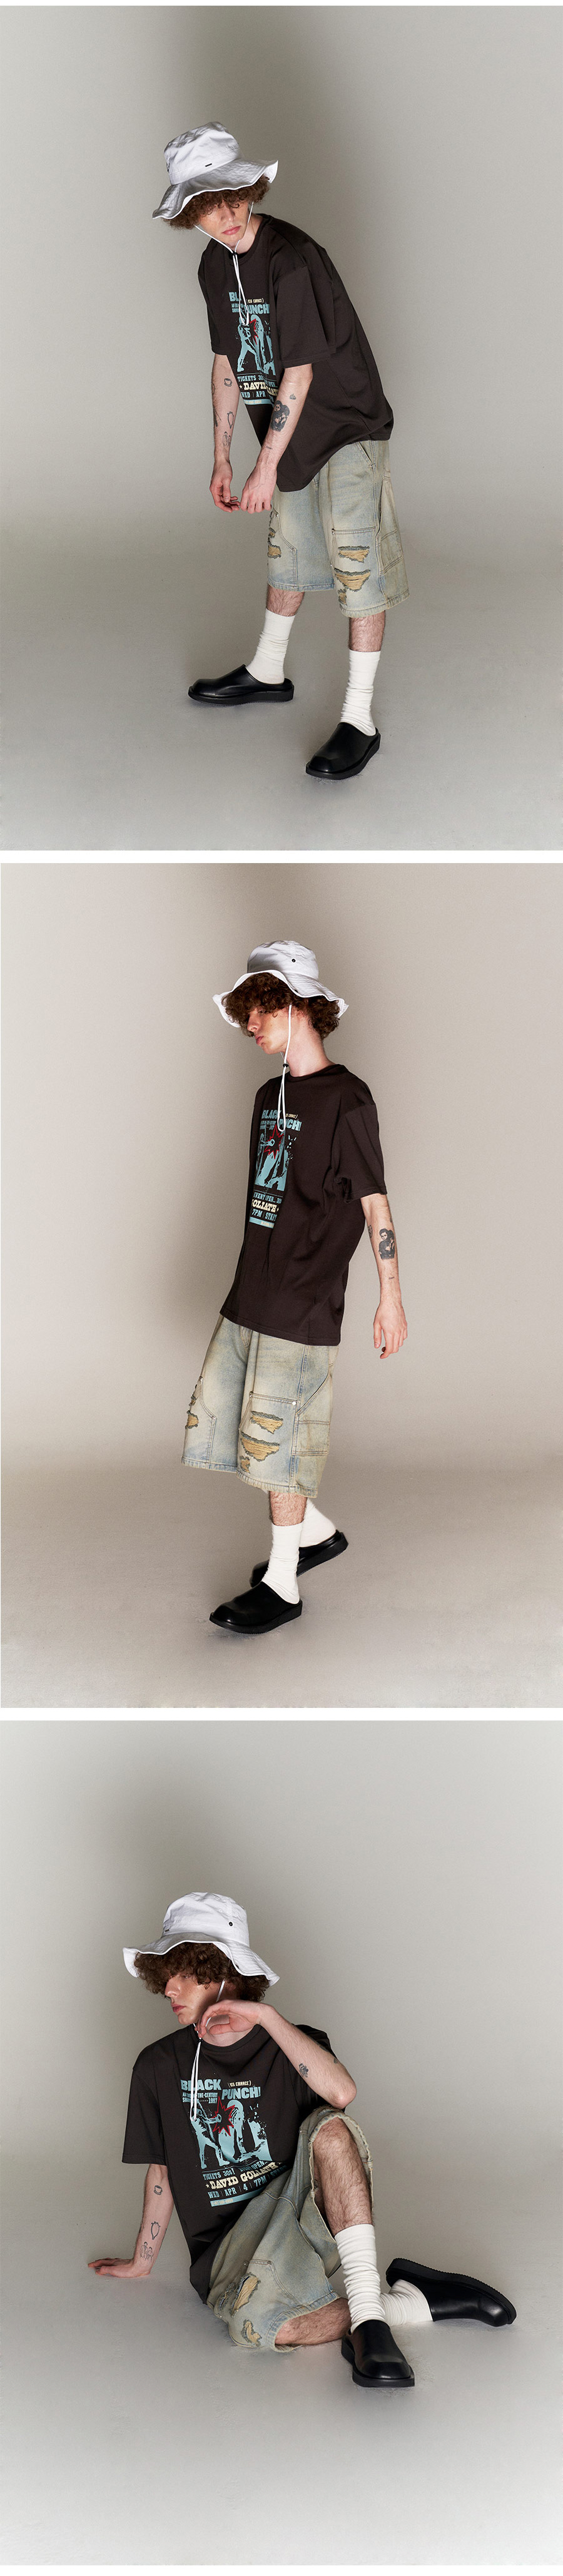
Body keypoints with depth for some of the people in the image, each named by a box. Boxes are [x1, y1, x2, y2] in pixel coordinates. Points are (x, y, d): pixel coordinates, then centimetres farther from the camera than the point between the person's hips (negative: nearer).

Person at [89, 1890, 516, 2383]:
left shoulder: (287, 2046, 1)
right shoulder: (159, 2068, 6)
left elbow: (342, 2092, -23)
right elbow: (161, 2172, 17)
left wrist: (266, 2016, -20)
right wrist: (142, 2262, 23)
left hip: (303, 2214, 0)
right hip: (231, 2247, 0)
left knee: (328, 2126, -33)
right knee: (251, 2325, -38)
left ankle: (367, 2313, -36)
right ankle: (418, 2301, -20)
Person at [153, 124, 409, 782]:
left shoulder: (293, 258, -25)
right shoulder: (215, 266, 0)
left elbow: (300, 370, -24)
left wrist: (267, 466, -20)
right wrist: (221, 457, 8)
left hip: (347, 425, -8)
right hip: (291, 434, 8)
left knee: (356, 565, -11)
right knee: (286, 552, 22)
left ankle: (359, 720, -9)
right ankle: (267, 674, 41)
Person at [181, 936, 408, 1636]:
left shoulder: (346, 1099, -10)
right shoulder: (270, 1097, 13)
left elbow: (374, 1202, -9)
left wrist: (391, 1297, -9)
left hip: (303, 1307, -8)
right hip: (249, 1299, 8)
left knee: (274, 1439, -3)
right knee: (219, 1418, 10)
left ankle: (282, 1585, 10)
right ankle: (316, 1531, 28)